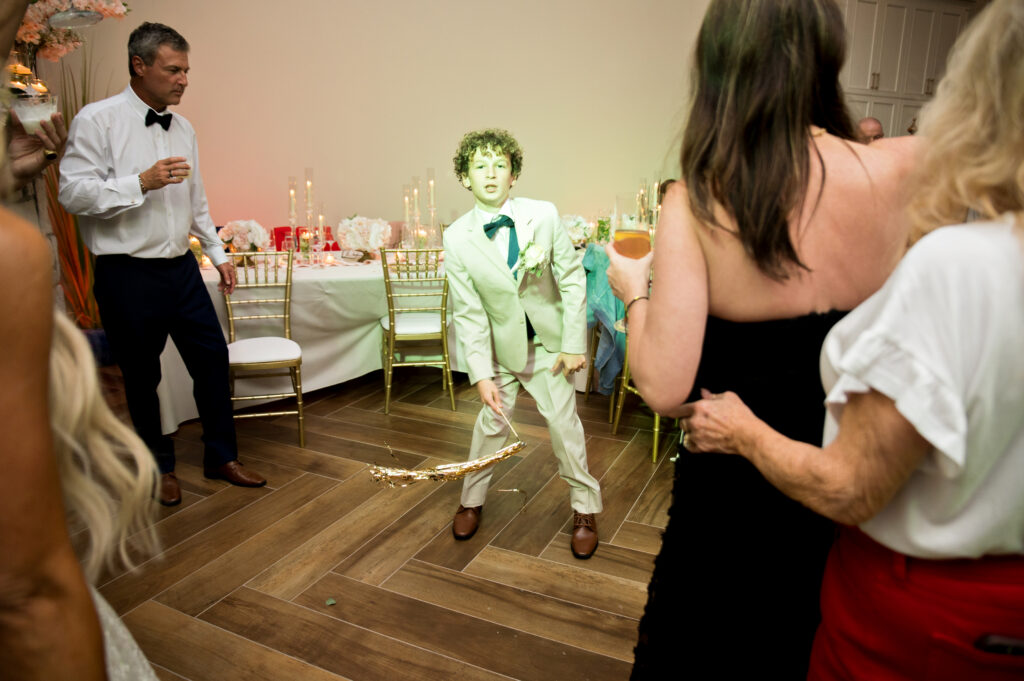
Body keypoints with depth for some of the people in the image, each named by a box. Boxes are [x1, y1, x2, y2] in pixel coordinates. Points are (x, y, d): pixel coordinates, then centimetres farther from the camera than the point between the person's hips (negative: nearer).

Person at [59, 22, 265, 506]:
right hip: (128, 275, -5)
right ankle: (160, 467, 28)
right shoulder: (97, 120, -8)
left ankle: (221, 457, 23)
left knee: (212, 358, 7)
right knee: (142, 377, 8)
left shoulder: (183, 128, 11)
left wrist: (218, 254, 18)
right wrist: (141, 183, -23)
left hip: (181, 269, 6)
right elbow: (73, 193, -14)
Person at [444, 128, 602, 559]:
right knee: (491, 422, 11)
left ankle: (585, 509, 25)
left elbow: (572, 278, -9)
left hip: (549, 341, 0)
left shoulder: (544, 215, -16)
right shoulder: (456, 238, -15)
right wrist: (482, 374, -15)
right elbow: (468, 313, -12)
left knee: (563, 422, 5)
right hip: (501, 344, 1)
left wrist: (574, 343, -9)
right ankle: (472, 500, 35)